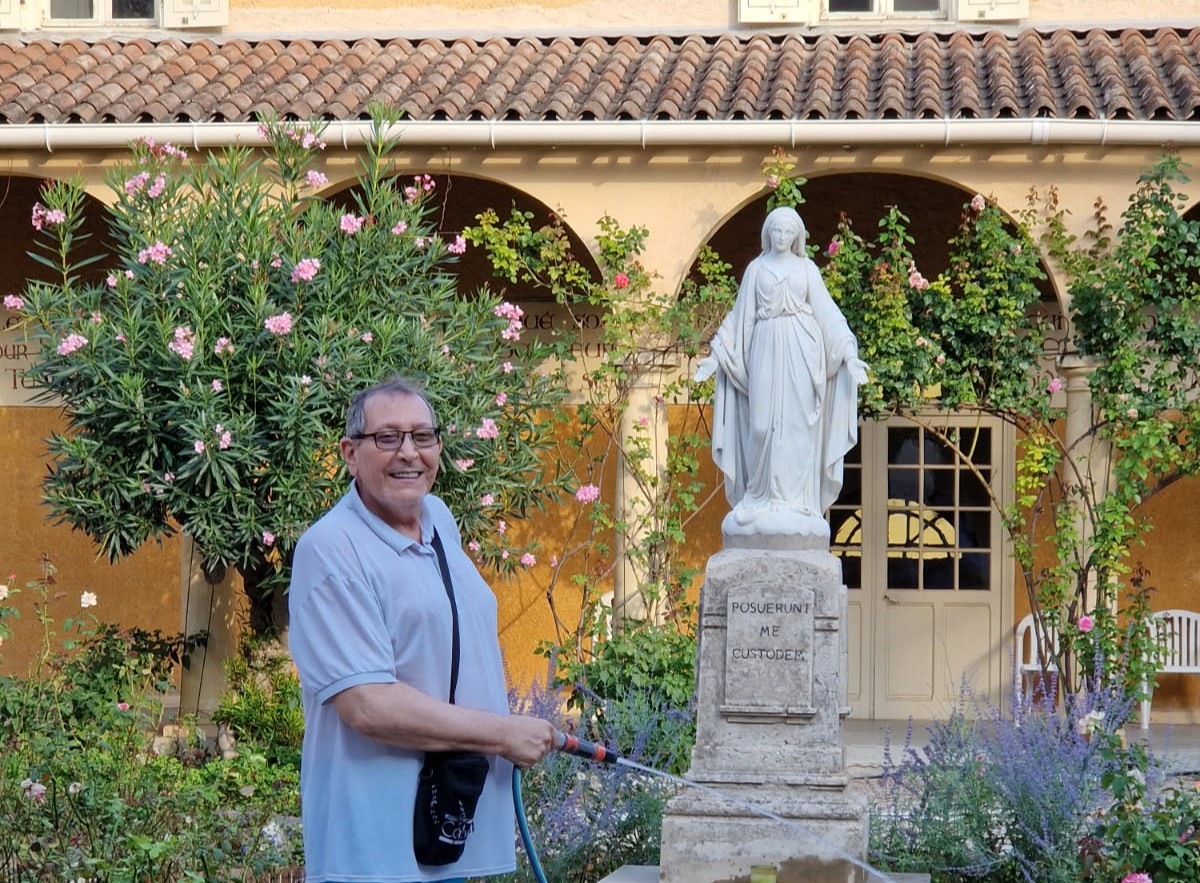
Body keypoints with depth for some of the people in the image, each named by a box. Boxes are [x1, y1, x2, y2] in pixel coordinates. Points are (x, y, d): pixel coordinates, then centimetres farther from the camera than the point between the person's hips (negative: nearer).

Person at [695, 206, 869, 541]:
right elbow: (740, 316, 10)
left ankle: (794, 499, -4)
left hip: (800, 350, 0)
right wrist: (715, 355, 4)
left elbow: (827, 312, 6)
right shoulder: (756, 268, 10)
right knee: (764, 421, -4)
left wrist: (849, 353, -2)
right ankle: (764, 497, 1)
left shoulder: (806, 268, 9)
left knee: (797, 422, -5)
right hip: (766, 349, 1)